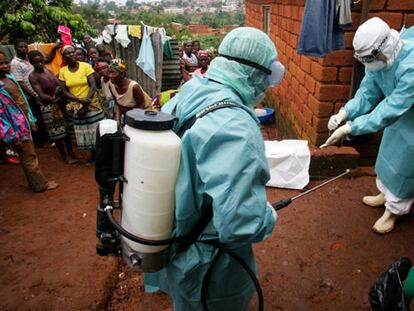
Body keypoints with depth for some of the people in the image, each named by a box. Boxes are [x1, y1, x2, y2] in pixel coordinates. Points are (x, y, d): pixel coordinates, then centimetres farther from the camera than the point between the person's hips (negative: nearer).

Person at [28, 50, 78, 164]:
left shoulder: (48, 70, 6)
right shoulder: (33, 77, -11)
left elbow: (60, 85, 5)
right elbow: (41, 95, -18)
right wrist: (55, 100, -29)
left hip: (61, 103, 6)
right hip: (49, 107, -5)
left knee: (67, 129, 12)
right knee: (57, 133, 6)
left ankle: (71, 153, 29)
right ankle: (64, 156, 21)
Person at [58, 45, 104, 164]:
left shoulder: (86, 66, -7)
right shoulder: (62, 71, 1)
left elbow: (93, 86, -11)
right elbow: (64, 91, -2)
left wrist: (86, 100, -23)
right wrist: (79, 100, -17)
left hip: (92, 104, -3)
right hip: (76, 107, 3)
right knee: (84, 133, 11)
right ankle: (93, 155, 26)